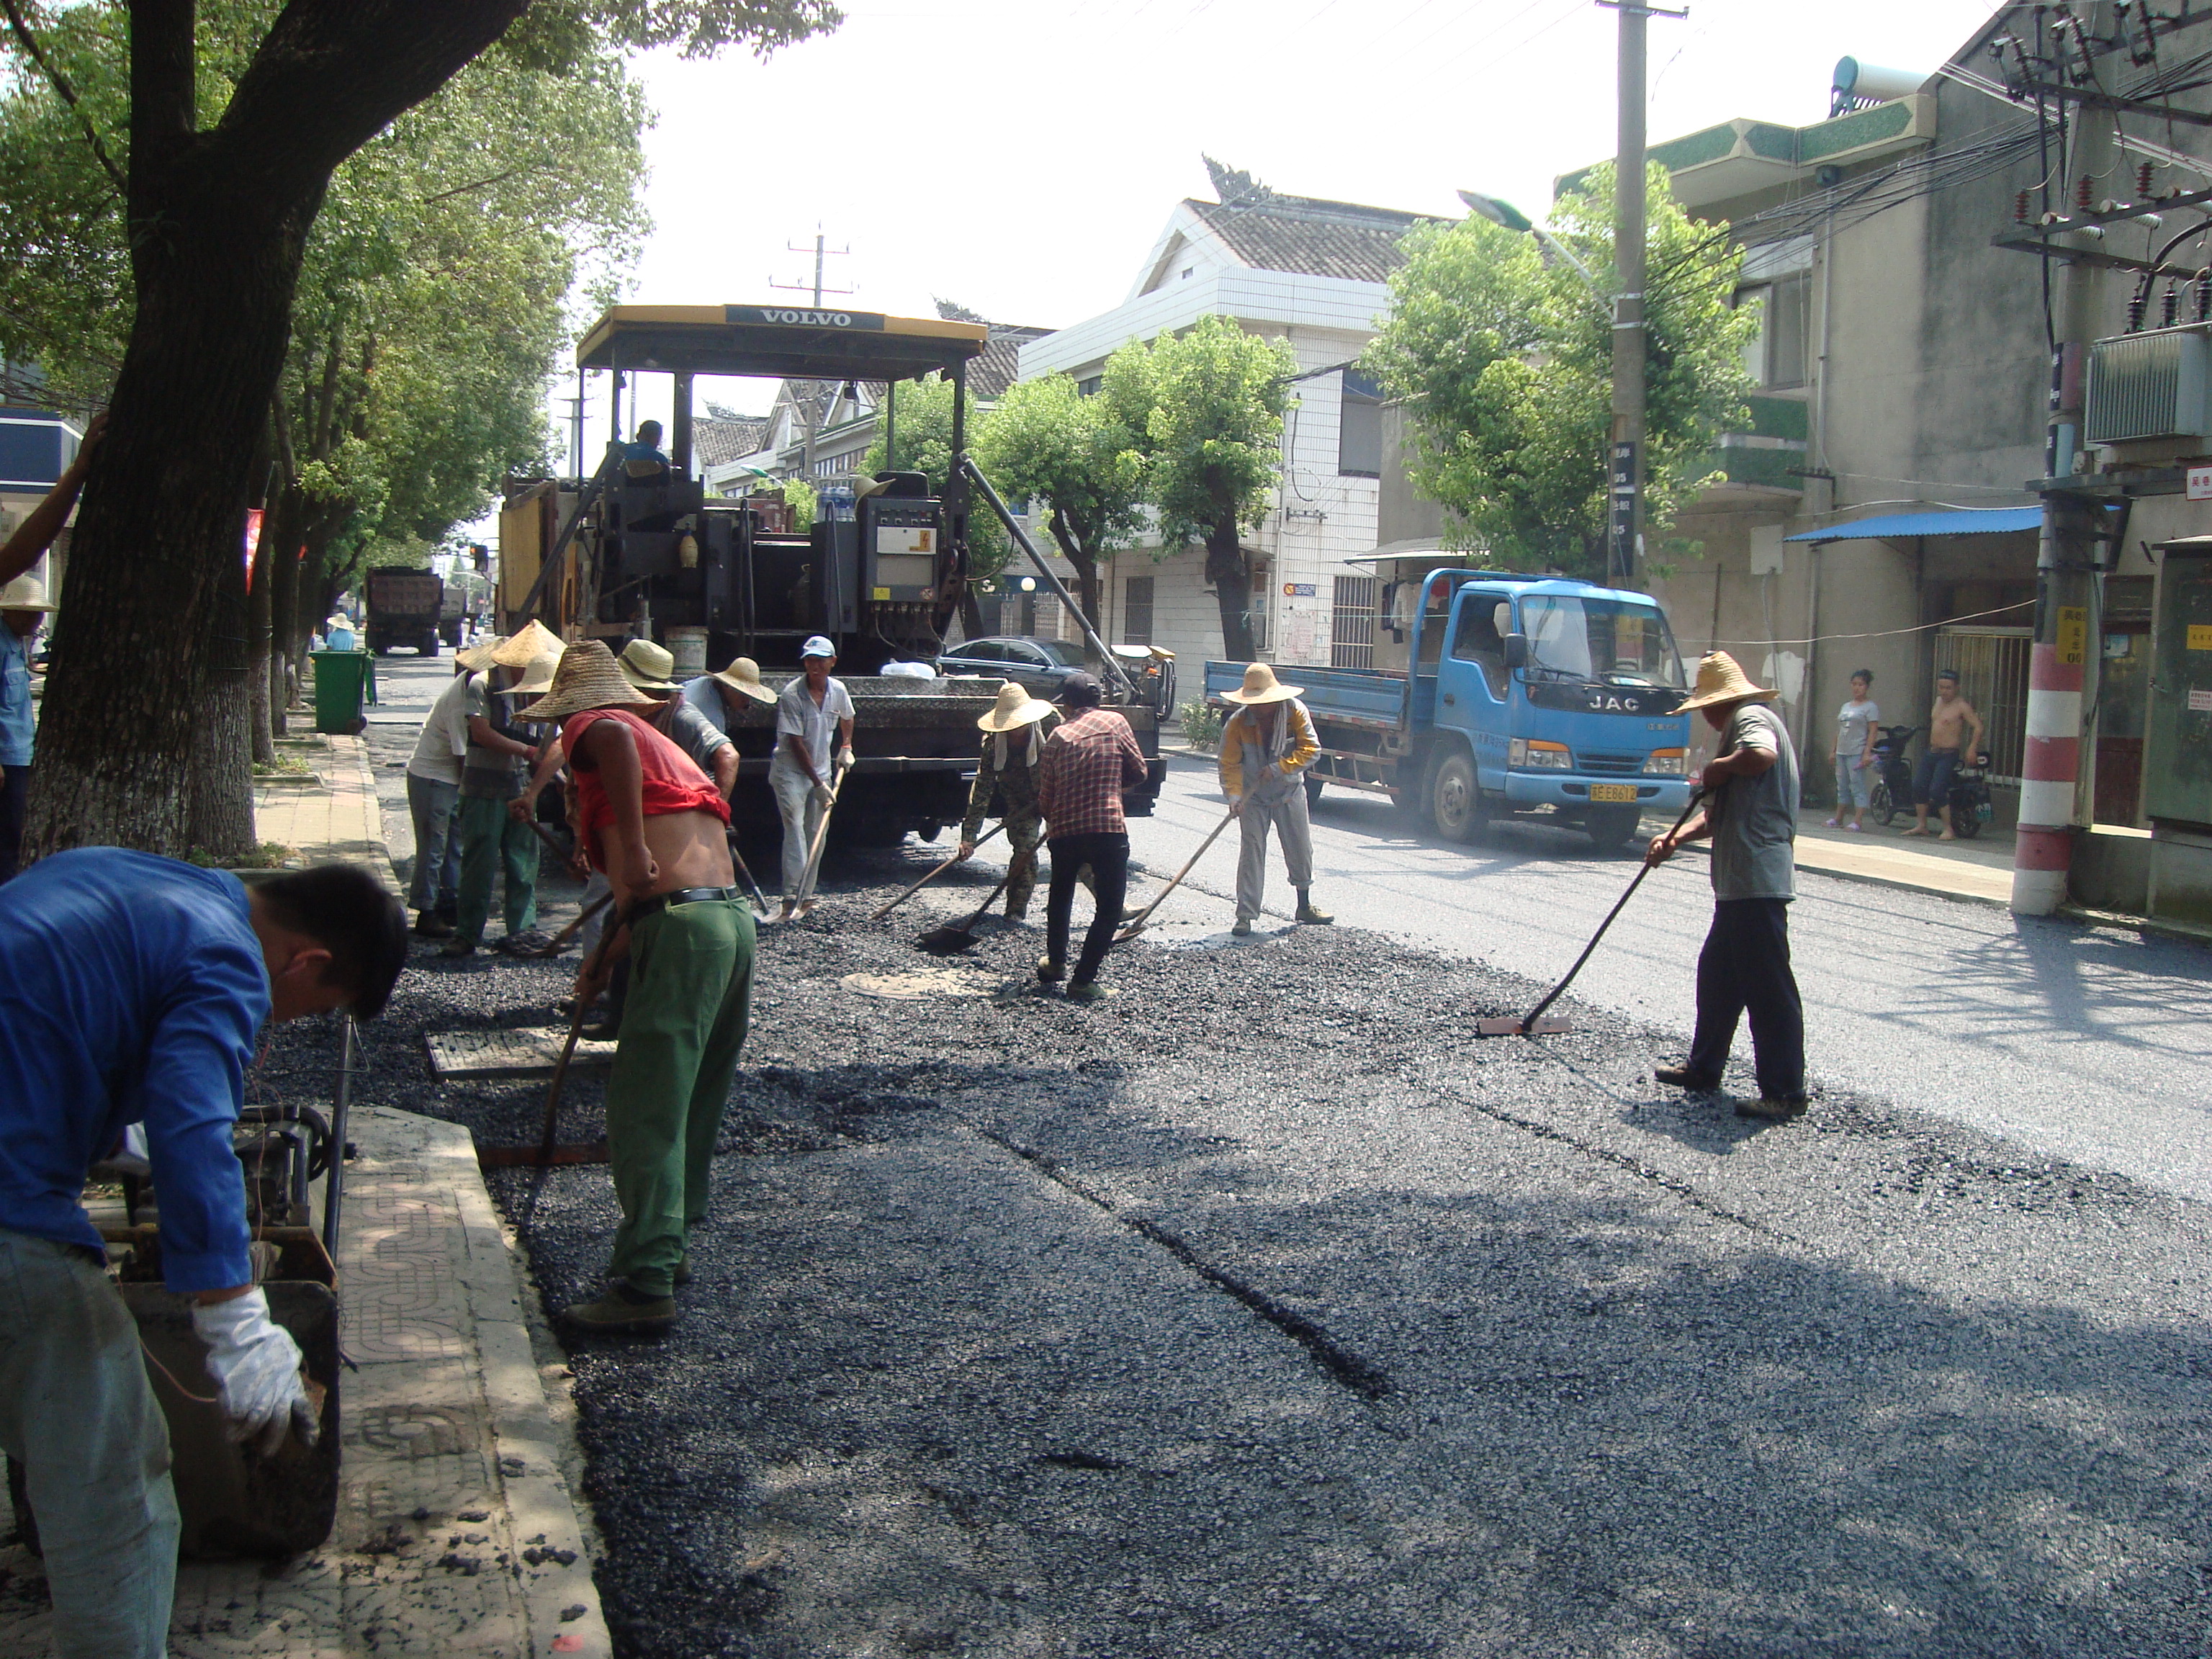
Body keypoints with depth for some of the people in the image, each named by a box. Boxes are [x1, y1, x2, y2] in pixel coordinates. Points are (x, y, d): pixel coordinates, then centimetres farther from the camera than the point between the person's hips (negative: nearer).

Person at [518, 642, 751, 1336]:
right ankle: (664, 1246, 32)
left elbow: (611, 736, -24)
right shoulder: (664, 747, 31)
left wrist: (632, 846, -25)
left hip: (682, 930, -9)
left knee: (644, 1112, -6)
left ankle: (646, 1286, -8)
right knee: (692, 1103, 20)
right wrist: (609, 957, 37)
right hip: (734, 920, 9)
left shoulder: (591, 730, 5)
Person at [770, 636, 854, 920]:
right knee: (795, 829, -18)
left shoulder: (838, 691, -1)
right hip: (791, 771, -6)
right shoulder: (792, 695, -18)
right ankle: (791, 899, -24)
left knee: (816, 835, 6)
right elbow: (796, 743, -18)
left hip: (821, 770, 6)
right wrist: (818, 783, -18)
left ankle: (806, 897, 14)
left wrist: (846, 748, 12)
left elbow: (846, 718, 24)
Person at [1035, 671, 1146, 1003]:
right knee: (1109, 907, 4)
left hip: (1063, 830, 4)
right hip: (1108, 828, -3)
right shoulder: (1114, 723, 3)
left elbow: (1045, 796, 8)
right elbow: (1138, 772, 8)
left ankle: (1055, 962, 40)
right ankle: (1083, 979, -1)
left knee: (1060, 897, 27)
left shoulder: (1057, 737, 8)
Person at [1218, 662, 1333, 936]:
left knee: (1300, 849, 13)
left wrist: (1279, 768, -24)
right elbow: (1230, 764, -15)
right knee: (1251, 852, -8)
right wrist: (1234, 795, -30)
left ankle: (1305, 906, 32)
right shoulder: (1237, 723, -16)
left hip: (1290, 793, 2)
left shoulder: (1295, 711, -13)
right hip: (1254, 799, -2)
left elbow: (1310, 749, -16)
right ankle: (1245, 916, -6)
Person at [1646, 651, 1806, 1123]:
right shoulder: (1743, 724, 24)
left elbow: (1760, 755, -34)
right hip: (1741, 883, 11)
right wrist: (1675, 837, 7)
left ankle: (1785, 1094, -3)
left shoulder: (1750, 718, -7)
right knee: (1716, 974, 19)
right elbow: (1716, 814, 23)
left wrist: (1716, 769, -14)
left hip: (1758, 880, -11)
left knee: (1768, 986, -7)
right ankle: (1703, 1067, 31)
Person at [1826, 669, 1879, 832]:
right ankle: (1839, 818, 21)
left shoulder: (1870, 707, -3)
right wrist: (1833, 751, 16)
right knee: (1842, 786, 13)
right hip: (1842, 752, 8)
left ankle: (1858, 821, -13)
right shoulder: (1846, 706, 19)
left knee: (1858, 786, -10)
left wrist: (1867, 753, -18)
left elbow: (1872, 733, -10)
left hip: (1857, 753, -8)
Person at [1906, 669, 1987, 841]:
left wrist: (1972, 749, -21)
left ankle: (1949, 830, -8)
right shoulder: (1938, 701, 12)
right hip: (1930, 752, 8)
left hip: (1948, 755, -7)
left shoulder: (1961, 706, -11)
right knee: (1918, 787, 2)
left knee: (1937, 791, -16)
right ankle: (1921, 825, 12)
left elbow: (1979, 727, -16)